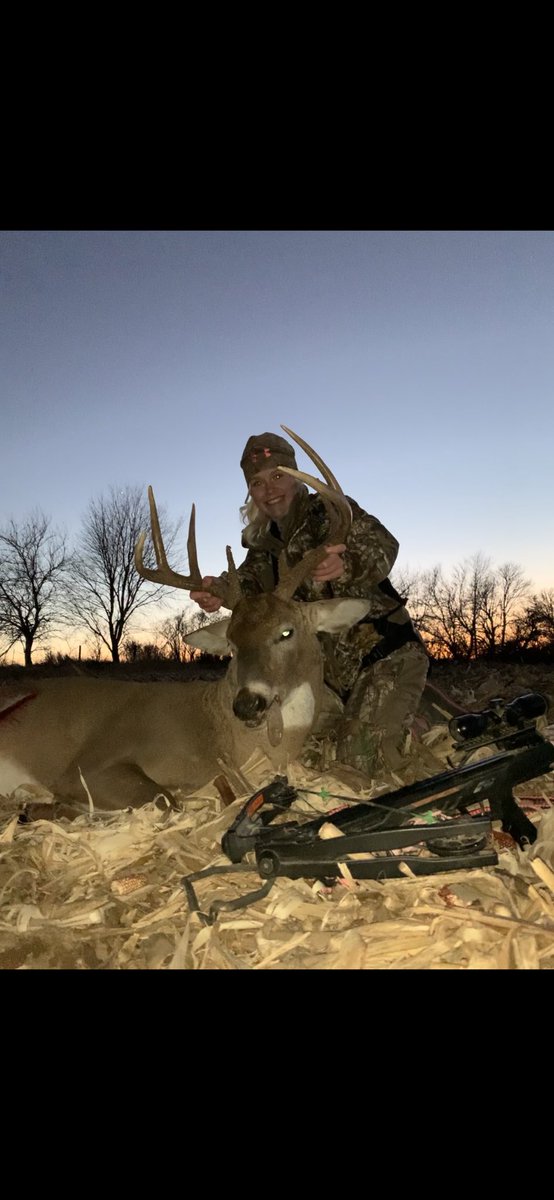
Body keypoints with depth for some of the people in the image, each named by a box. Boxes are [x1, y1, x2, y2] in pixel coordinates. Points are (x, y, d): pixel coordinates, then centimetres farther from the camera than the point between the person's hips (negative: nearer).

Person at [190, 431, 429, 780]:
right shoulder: (265, 544, 12)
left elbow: (382, 545, -24)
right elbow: (249, 581, -4)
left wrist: (346, 563, -47)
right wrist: (221, 589, -28)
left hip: (386, 656, -6)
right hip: (329, 673, 7)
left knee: (360, 763, -18)